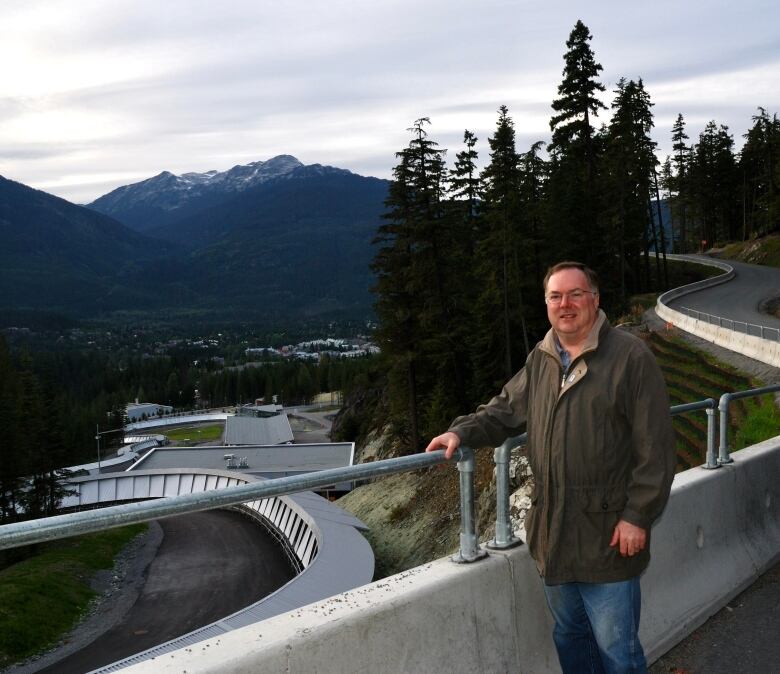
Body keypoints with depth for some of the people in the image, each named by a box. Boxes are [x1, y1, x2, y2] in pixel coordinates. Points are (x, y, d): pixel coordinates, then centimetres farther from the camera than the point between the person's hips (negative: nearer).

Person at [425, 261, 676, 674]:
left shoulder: (630, 357, -12)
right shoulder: (540, 361, 8)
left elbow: (655, 449, -13)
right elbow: (504, 411, 19)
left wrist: (638, 516, -15)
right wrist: (462, 432, 1)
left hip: (607, 537, -6)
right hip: (553, 532, 6)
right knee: (569, 637, 21)